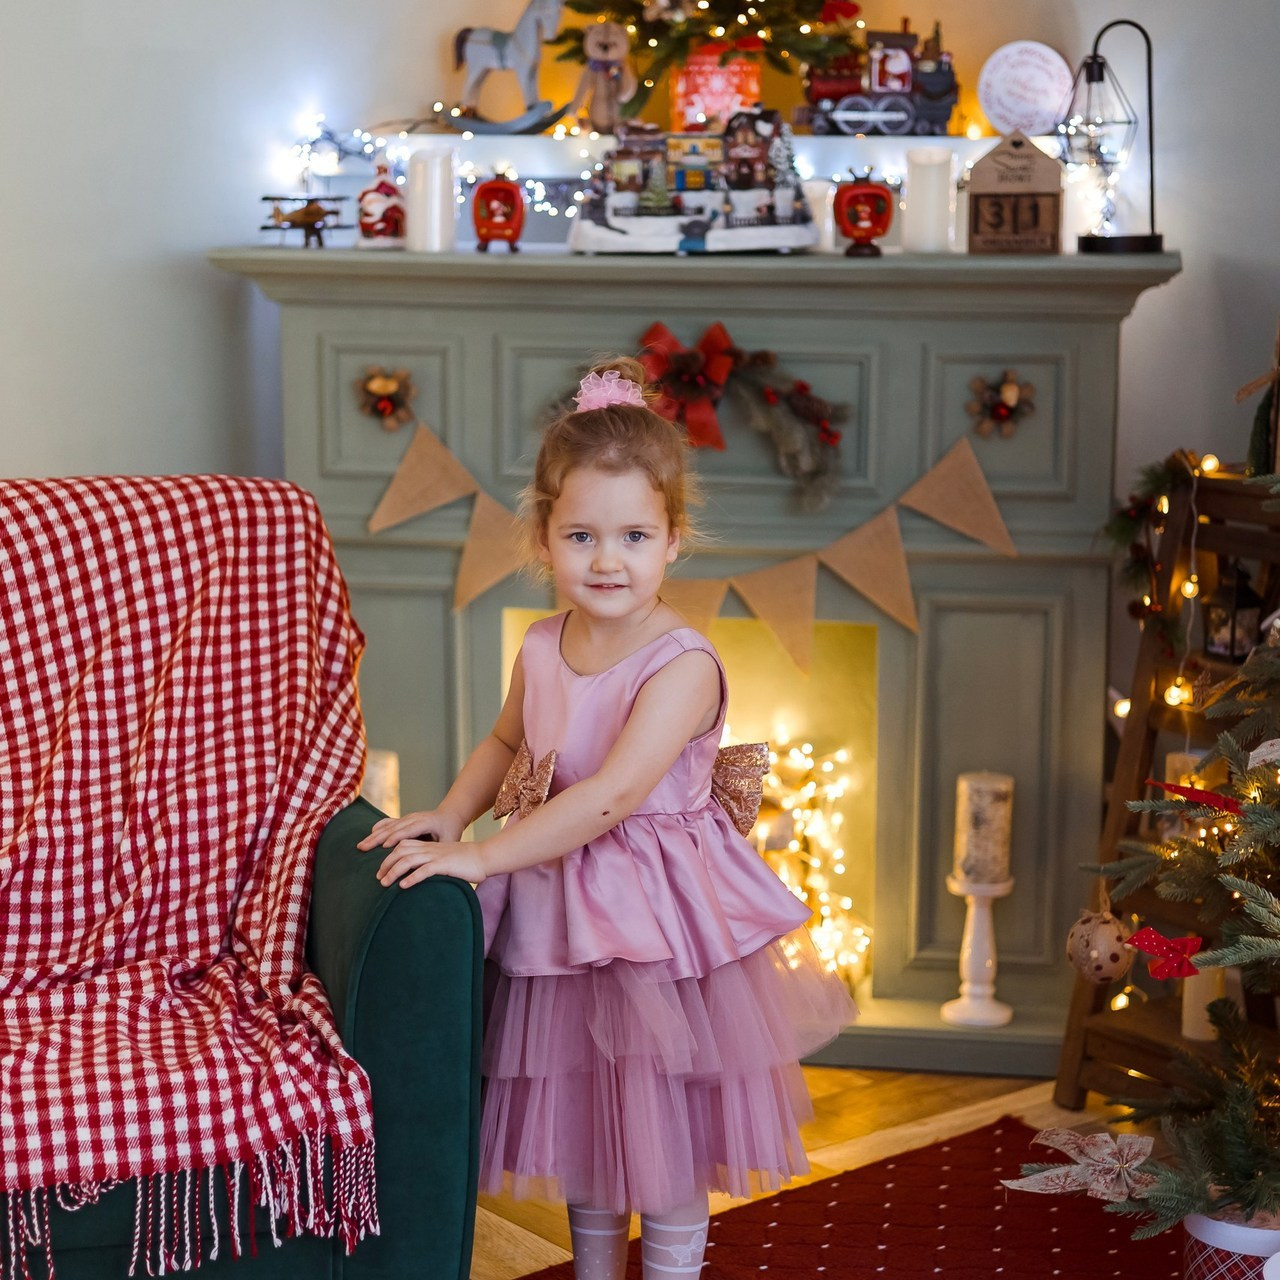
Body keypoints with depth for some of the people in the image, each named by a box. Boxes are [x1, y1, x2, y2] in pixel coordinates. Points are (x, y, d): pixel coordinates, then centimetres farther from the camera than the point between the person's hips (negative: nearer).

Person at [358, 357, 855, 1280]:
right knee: (580, 1130, 20)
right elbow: (506, 742, 19)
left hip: (661, 921, -6)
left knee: (666, 1147, 6)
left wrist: (480, 858, -30)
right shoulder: (543, 649, -1)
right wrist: (449, 817, 2)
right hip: (560, 912, 6)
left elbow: (610, 797, -30)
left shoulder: (682, 666, -22)